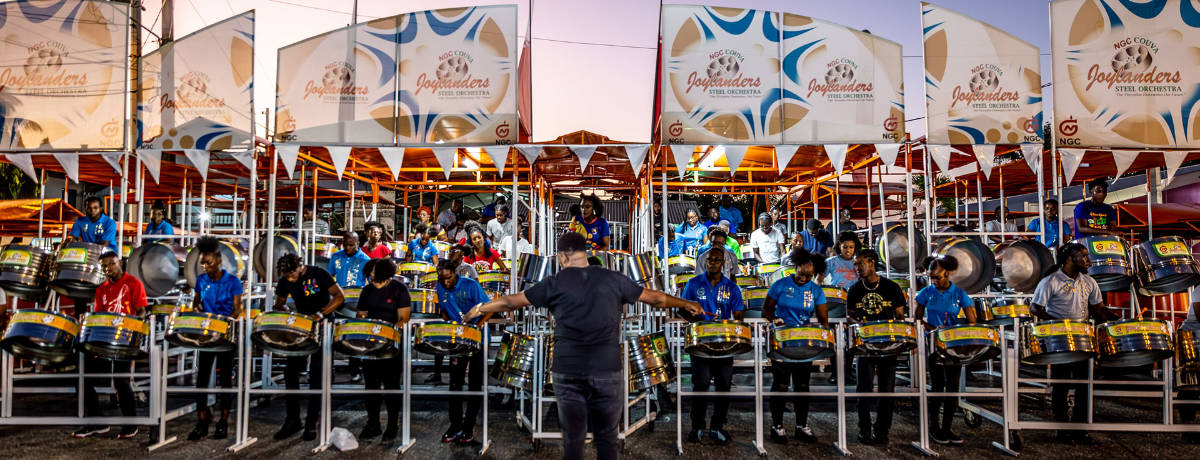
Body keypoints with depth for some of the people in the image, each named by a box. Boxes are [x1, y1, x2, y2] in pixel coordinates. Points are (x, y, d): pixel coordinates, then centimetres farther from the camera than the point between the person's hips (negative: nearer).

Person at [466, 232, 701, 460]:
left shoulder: (556, 283, 2)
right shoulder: (613, 279, 6)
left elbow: (511, 301, 10)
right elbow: (655, 298, 16)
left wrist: (480, 309, 27)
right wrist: (686, 304, 33)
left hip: (567, 373, 0)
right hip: (607, 371, 0)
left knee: (573, 439, 10)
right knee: (607, 438, 10)